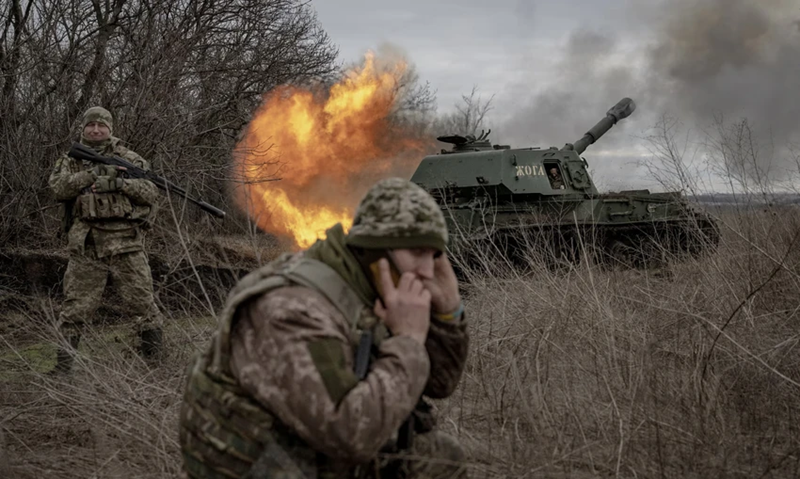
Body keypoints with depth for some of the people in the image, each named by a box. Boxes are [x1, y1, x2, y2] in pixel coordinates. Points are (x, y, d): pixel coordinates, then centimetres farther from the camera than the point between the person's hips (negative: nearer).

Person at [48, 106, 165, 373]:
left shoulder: (129, 159, 10)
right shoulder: (70, 160, 14)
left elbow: (151, 193, 2)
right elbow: (59, 187, -5)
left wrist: (120, 183, -13)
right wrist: (93, 173, -15)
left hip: (125, 242, -1)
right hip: (86, 244, 1)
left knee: (141, 299, 1)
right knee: (76, 304, 2)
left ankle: (155, 358, 11)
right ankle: (62, 361, 11)